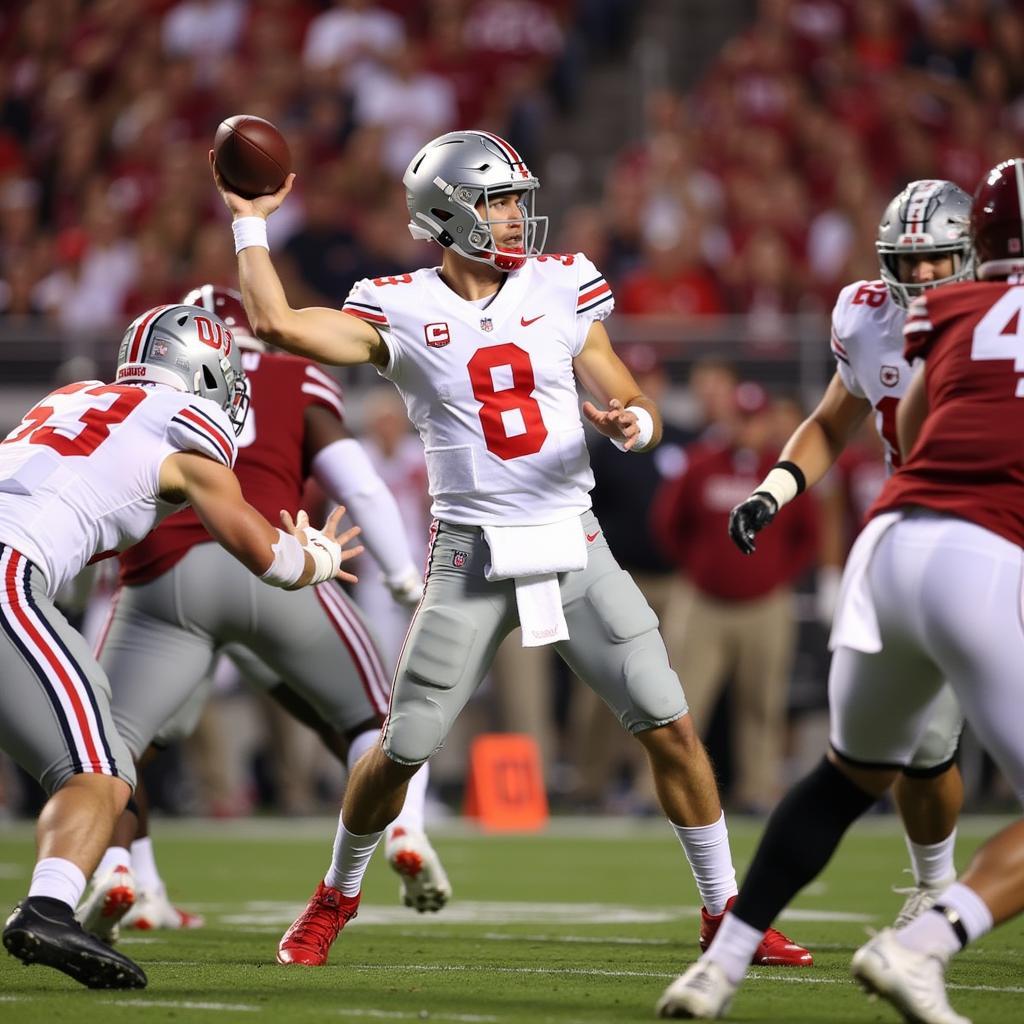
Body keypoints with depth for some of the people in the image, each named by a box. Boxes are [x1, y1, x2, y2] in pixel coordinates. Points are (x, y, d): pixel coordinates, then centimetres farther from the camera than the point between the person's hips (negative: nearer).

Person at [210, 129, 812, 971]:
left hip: (573, 546, 2)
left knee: (671, 726, -4)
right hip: (473, 555, -2)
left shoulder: (558, 291, 3)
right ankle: (337, 896, 27)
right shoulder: (402, 313, -3)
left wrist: (632, 424, -17)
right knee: (404, 750, 2)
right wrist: (250, 224, -5)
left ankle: (725, 912, 8)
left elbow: (636, 407, 6)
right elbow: (277, 324, -14)